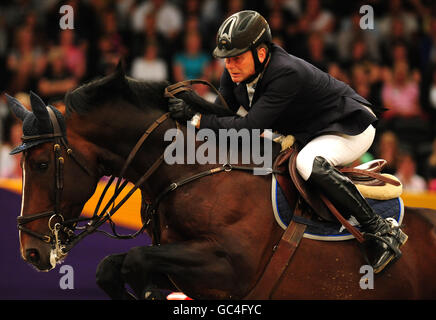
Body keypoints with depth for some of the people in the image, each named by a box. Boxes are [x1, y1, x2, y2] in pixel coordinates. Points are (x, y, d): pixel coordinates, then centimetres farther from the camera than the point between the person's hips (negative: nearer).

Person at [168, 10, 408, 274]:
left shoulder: (287, 74, -36)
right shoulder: (236, 72, -12)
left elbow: (249, 128, -39)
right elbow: (221, 115, -6)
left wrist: (196, 118, -41)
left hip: (351, 129, -9)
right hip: (304, 133, 9)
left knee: (308, 163, -38)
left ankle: (380, 230, -27)